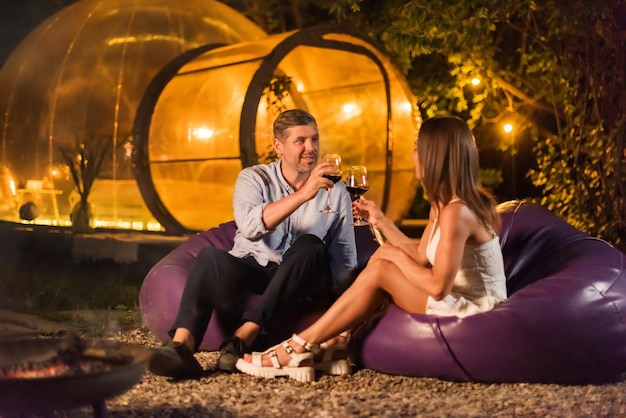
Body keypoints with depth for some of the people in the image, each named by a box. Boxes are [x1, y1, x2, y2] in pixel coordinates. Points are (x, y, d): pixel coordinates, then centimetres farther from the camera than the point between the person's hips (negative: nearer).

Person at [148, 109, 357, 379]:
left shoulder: (335, 191, 5)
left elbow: (345, 256, 3)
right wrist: (303, 194, -30)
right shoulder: (254, 178, 0)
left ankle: (243, 338, -38)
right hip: (250, 272, 0)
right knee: (211, 257, -31)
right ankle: (182, 344, -48)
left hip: (300, 283, 1)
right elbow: (250, 226, -21)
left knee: (310, 246, -32)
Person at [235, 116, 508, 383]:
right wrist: (379, 220, 12)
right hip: (458, 300, 10)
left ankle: (298, 348, -11)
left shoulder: (455, 211, -22)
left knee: (380, 271, -16)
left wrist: (398, 257, -11)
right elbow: (421, 256, 12)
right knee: (383, 257, 4)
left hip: (475, 312, -10)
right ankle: (337, 345, -3)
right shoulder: (442, 204, 10)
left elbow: (438, 286, -25)